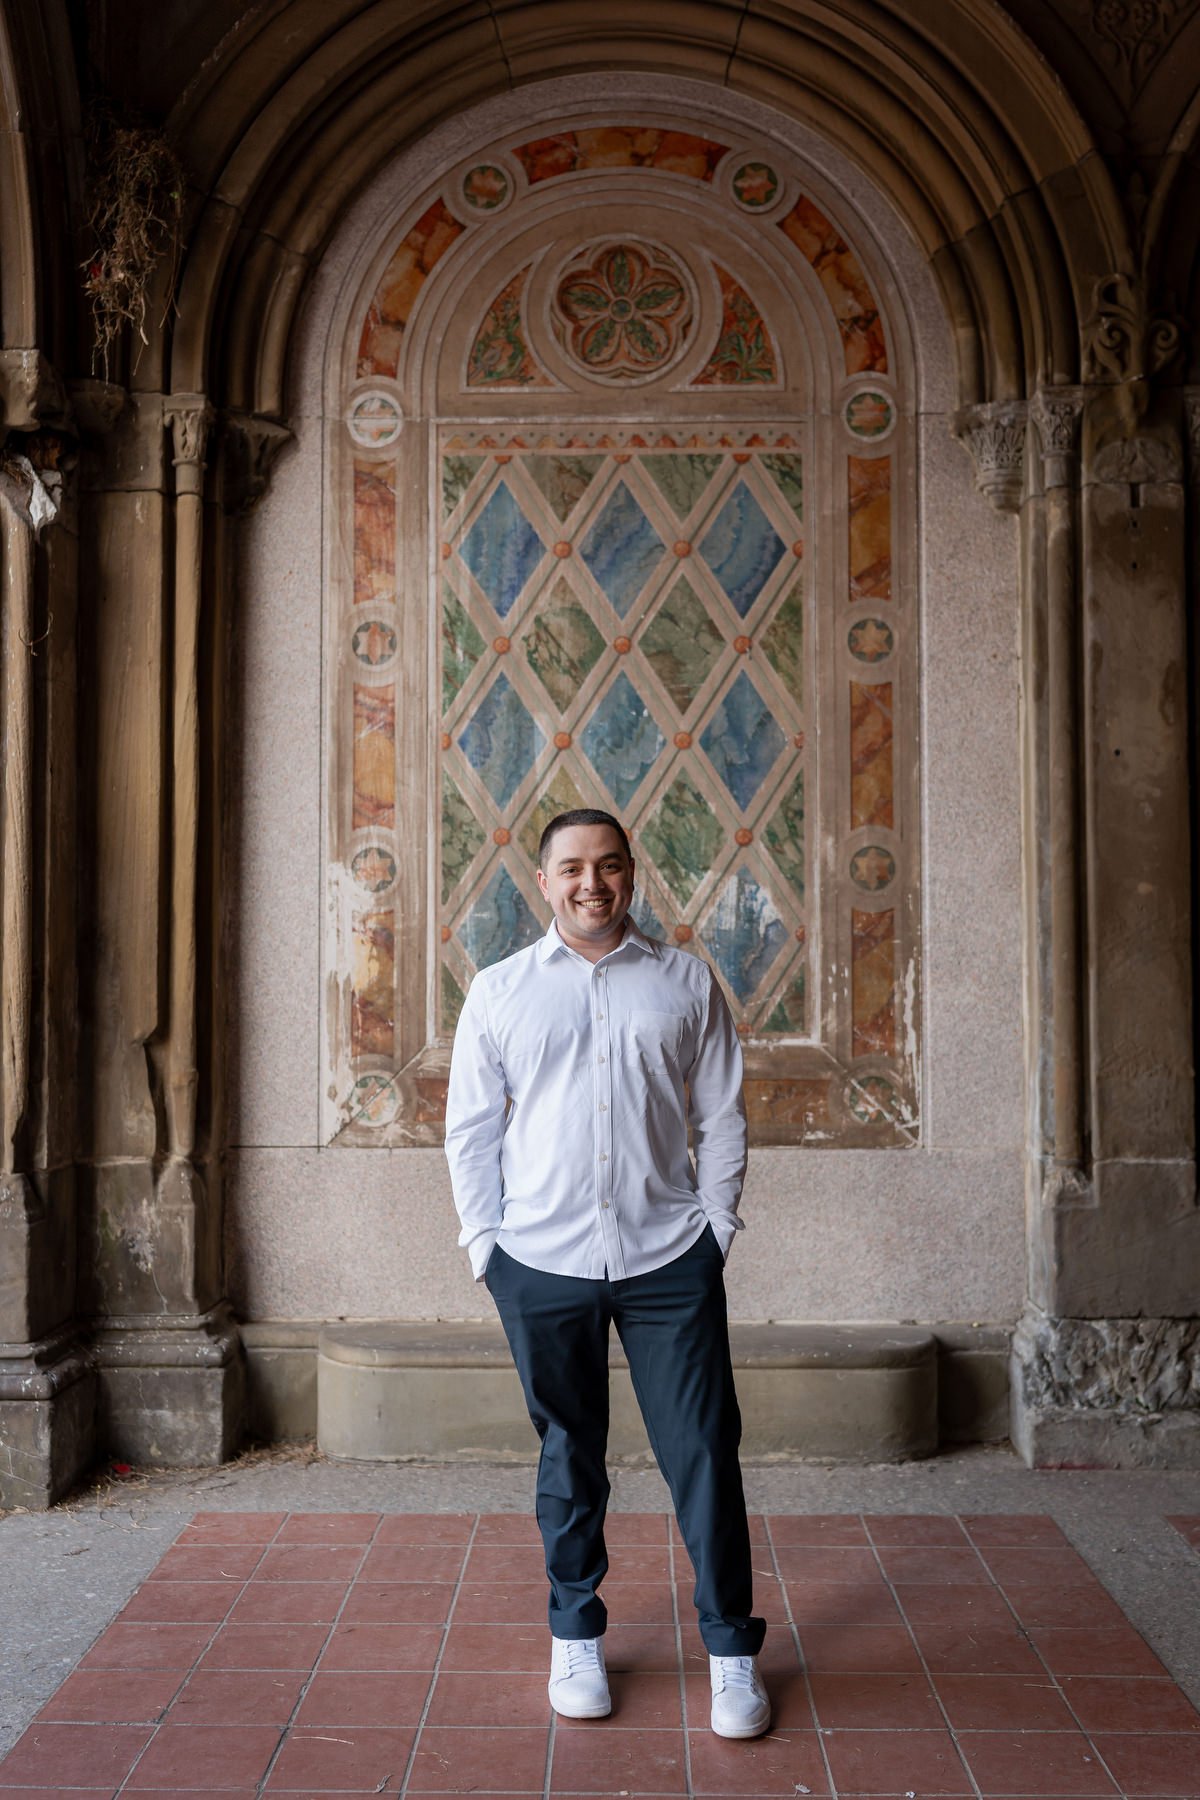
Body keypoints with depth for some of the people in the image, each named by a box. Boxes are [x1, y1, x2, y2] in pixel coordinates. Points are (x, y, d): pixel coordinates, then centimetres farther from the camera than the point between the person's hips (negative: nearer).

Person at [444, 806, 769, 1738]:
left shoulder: (686, 980, 5)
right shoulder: (499, 990, 5)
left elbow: (722, 1116, 7)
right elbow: (471, 1129, 7)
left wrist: (718, 1230, 2)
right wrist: (485, 1244, 2)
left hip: (670, 1260, 0)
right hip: (543, 1265, 1)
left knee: (704, 1453, 2)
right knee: (570, 1456, 12)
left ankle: (733, 1650, 18)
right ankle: (576, 1636, 30)